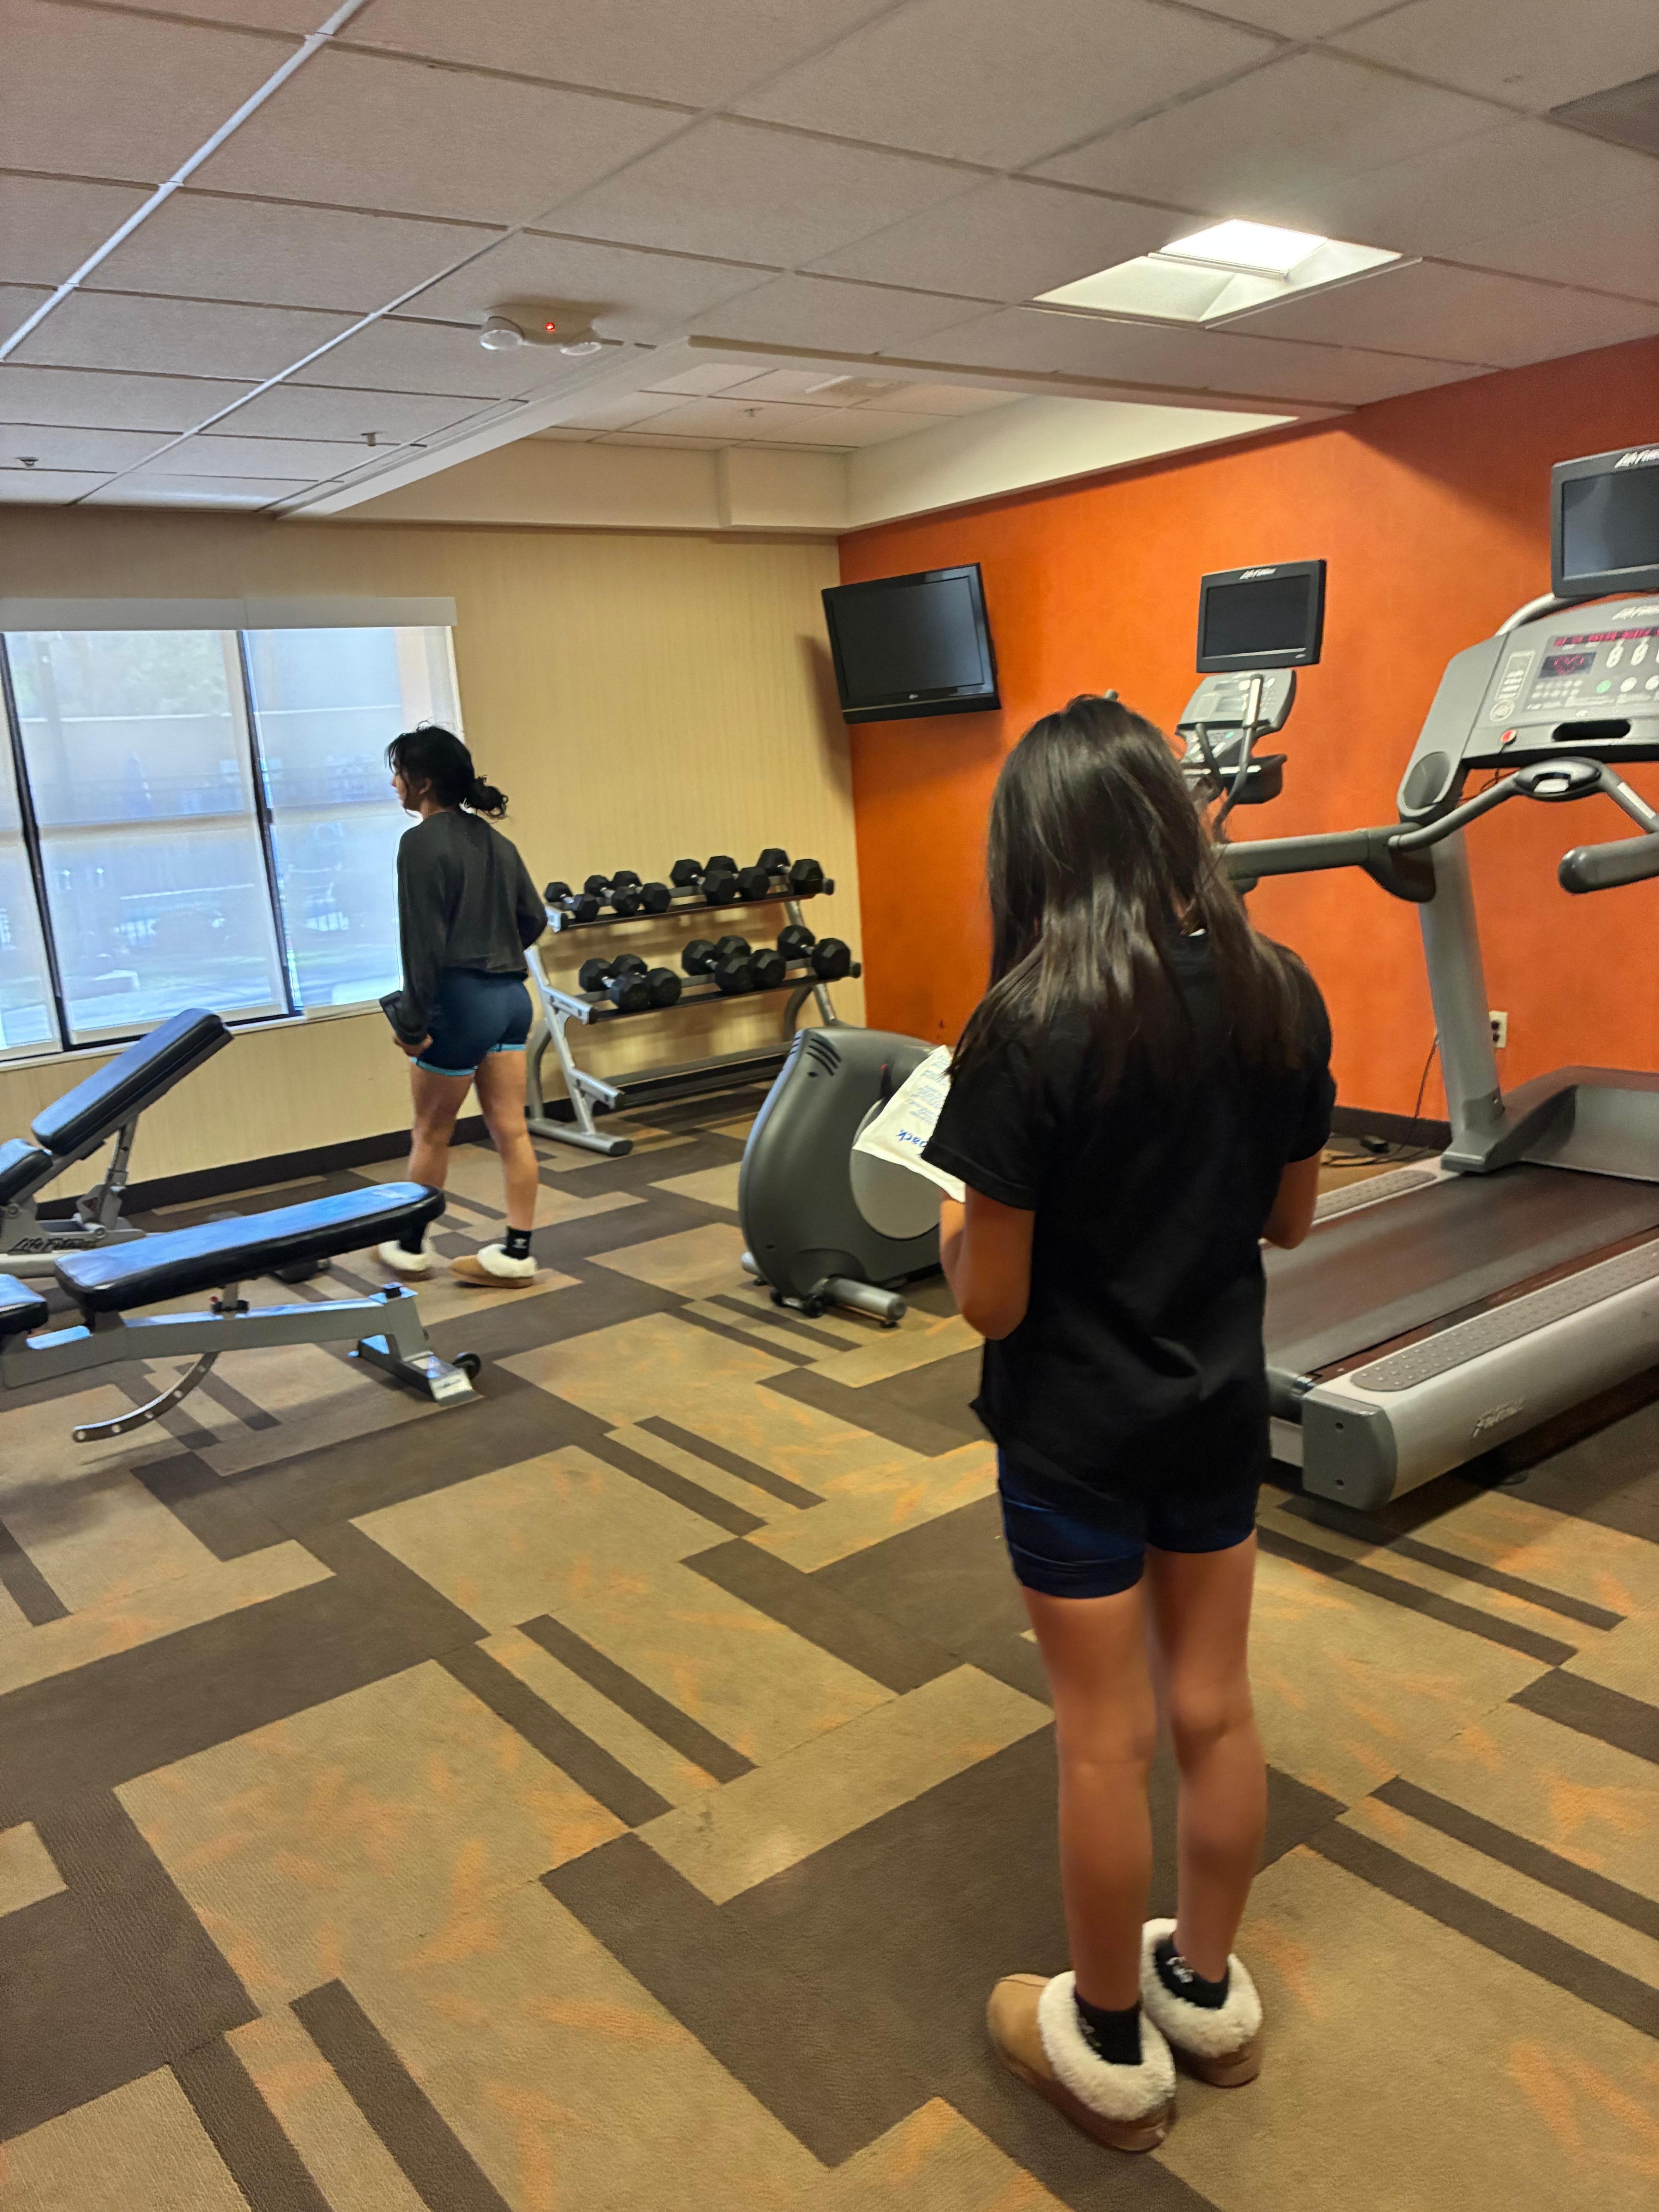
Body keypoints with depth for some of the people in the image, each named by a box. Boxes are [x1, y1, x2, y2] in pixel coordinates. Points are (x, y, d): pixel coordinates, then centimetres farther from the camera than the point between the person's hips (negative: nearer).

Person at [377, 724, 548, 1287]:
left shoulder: (422, 844, -13)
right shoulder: (495, 840, 10)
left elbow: (423, 940, -17)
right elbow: (534, 918, 14)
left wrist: (412, 1020, -12)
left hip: (460, 1000, -7)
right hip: (511, 995, 7)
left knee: (431, 1135, 10)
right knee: (510, 1131, 7)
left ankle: (411, 1247, 25)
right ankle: (516, 1253, 12)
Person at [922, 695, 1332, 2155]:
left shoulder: (1031, 1029, -24)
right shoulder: (1280, 992, -7)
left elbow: (990, 1302, -19)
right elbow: (1291, 1218, 4)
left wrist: (951, 1214, 0)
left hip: (1078, 1428, -5)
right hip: (1222, 1403, 5)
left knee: (1108, 1739, 11)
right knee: (1214, 1708, 20)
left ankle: (1111, 2052, 33)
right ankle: (1209, 1991, 42)